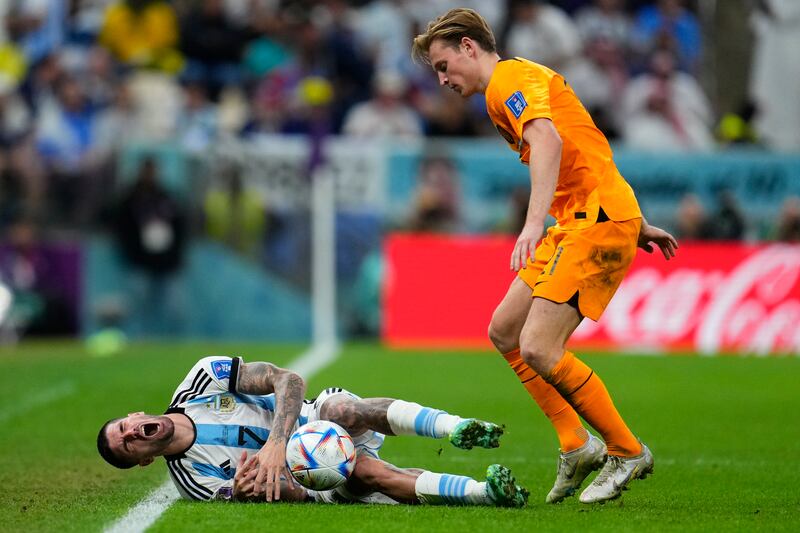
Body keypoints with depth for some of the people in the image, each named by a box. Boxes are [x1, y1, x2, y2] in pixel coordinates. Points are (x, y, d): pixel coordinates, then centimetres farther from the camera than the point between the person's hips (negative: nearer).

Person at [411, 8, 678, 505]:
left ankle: (627, 451, -3)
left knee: (538, 348, -16)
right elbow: (590, 153, 28)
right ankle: (577, 446, 12)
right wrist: (637, 225, 30)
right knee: (505, 331, 10)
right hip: (574, 221, 11)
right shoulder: (517, 80, 24)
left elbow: (548, 141, -29)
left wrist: (534, 222, -41)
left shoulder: (510, 78, -9)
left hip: (598, 221, -11)